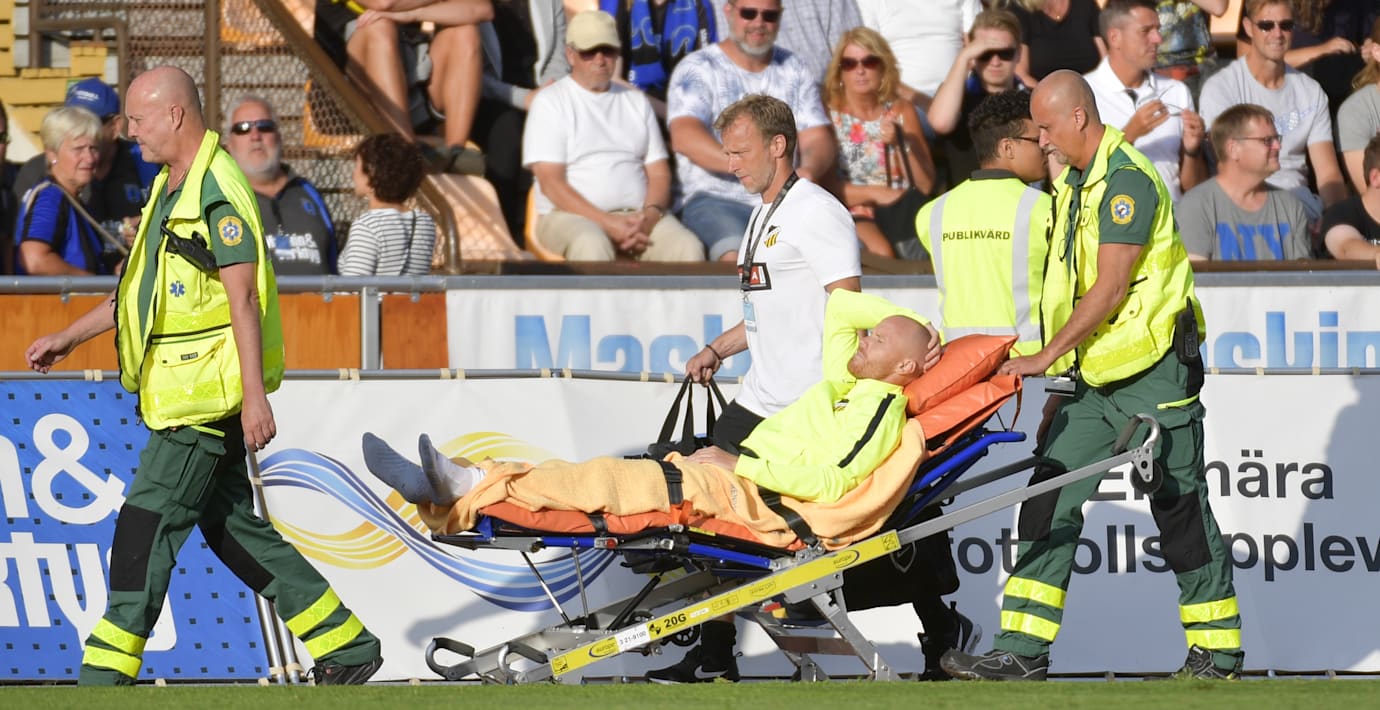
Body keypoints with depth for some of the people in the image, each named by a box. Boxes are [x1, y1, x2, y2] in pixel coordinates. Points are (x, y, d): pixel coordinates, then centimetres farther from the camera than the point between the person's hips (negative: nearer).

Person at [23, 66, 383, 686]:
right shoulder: (171, 189, 17)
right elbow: (139, 287, 27)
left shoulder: (218, 192, -15)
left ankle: (107, 674, -7)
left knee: (146, 525, -9)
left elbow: (243, 298, -19)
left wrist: (255, 396, -23)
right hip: (178, 394, 10)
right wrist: (69, 337, 25)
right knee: (232, 525, 11)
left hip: (208, 394, -10)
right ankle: (346, 646, 15)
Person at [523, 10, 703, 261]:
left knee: (689, 248, -27)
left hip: (638, 215, 4)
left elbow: (659, 173, 15)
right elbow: (550, 182, -4)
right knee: (593, 248, -40)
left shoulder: (636, 101, 22)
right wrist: (607, 223, -15)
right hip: (572, 215, -4)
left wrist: (649, 216, -9)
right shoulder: (551, 102, 6)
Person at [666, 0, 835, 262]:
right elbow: (684, 137, -16)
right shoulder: (698, 69, 0)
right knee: (735, 255, -37)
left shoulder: (795, 72, 15)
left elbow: (817, 139, 7)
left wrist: (809, 170, -19)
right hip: (715, 200, -4)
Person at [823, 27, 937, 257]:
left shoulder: (902, 111, 13)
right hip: (854, 216, -3)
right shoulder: (829, 115, 3)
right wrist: (875, 194, -10)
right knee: (881, 252, -36)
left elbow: (926, 186, 5)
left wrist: (901, 145, -10)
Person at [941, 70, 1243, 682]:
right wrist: (1059, 375, 14)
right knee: (1050, 499, 0)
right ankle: (1023, 650, -3)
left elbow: (1110, 289, -21)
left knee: (1180, 507, 0)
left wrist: (1048, 356, -20)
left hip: (1152, 376, -9)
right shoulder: (1071, 182, 13)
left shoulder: (1128, 180, -17)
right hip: (1091, 378, 9)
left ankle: (1218, 649, 11)